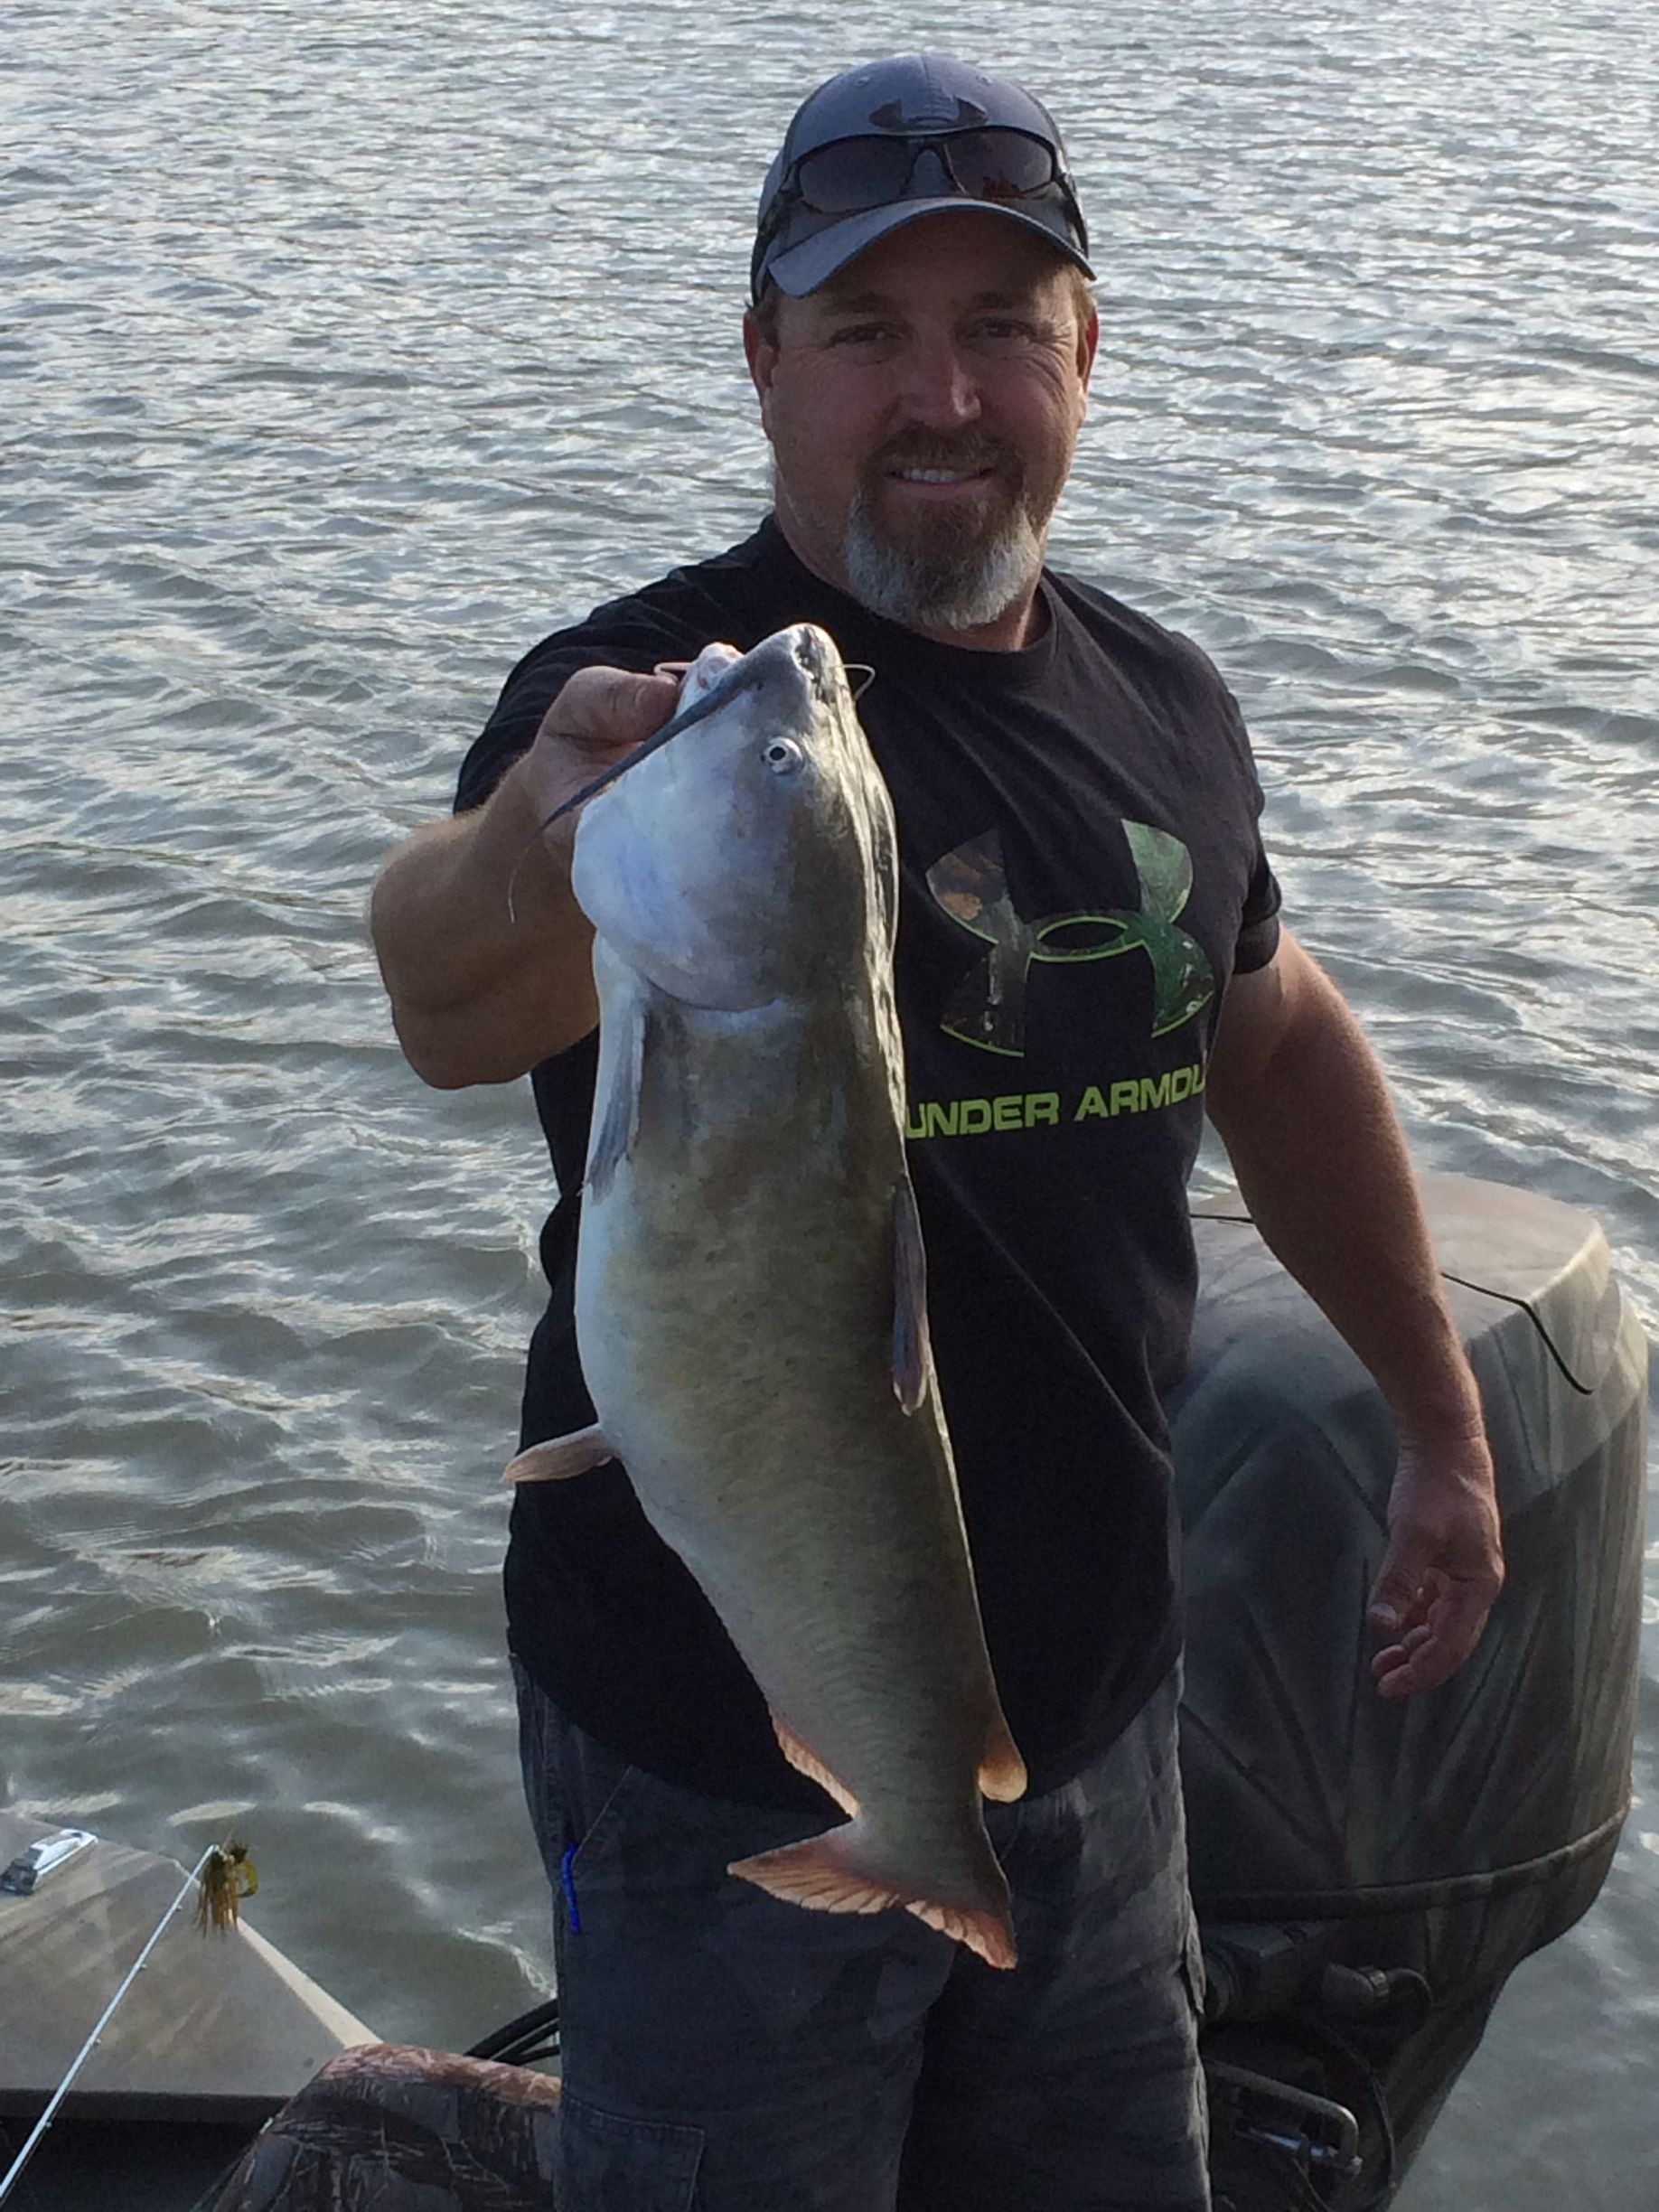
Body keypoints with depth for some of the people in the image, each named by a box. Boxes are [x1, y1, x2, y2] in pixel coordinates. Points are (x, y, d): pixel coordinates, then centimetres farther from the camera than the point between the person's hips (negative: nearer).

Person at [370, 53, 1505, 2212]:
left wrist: (1441, 1417, 21)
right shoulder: (661, 695, -20)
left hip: (1096, 1712, 6)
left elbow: (1279, 1052, 17)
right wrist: (554, 824, -64)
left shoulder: (1163, 703, 1)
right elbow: (452, 1011, -42)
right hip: (730, 1758, -6)